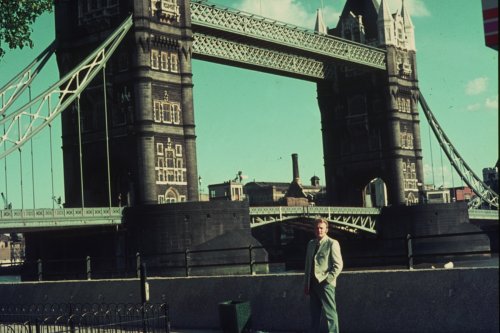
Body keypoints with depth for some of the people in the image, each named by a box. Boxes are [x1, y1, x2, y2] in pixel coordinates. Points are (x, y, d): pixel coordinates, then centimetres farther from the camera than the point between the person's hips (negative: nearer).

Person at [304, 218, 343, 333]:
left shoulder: (332, 243, -5)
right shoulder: (311, 244, 15)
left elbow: (338, 265, -8)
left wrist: (327, 279, -14)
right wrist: (306, 284, 15)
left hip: (326, 284, -7)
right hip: (313, 284, 7)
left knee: (330, 313, -5)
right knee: (314, 313, 11)